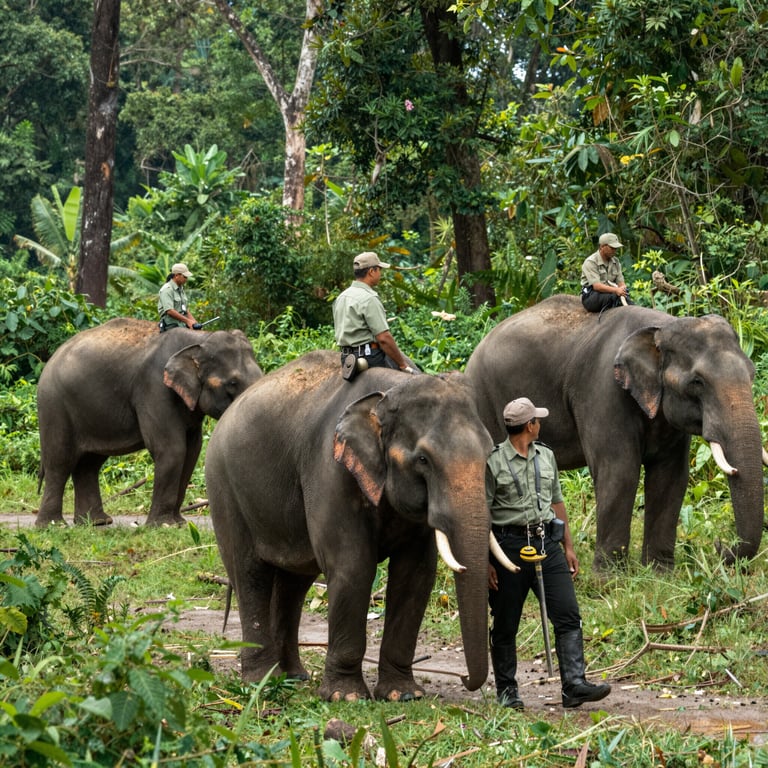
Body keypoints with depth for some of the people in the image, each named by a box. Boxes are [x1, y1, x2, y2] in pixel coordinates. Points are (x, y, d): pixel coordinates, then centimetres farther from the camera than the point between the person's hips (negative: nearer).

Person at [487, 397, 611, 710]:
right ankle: (506, 691, 14)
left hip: (547, 543, 5)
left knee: (568, 616, -7)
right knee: (505, 625, 3)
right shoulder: (494, 462, -5)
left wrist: (568, 547, 17)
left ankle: (574, 685, -11)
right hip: (510, 545, -5)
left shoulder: (546, 457, 14)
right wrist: (485, 561, -10)